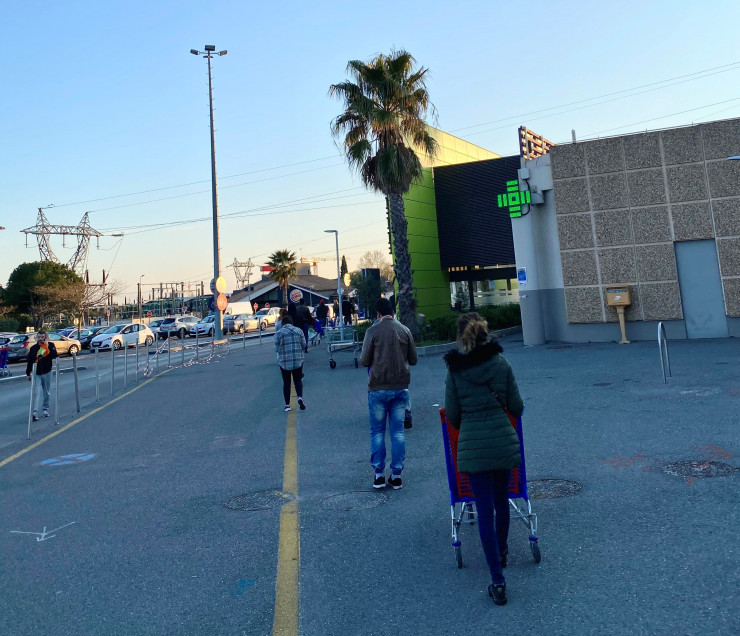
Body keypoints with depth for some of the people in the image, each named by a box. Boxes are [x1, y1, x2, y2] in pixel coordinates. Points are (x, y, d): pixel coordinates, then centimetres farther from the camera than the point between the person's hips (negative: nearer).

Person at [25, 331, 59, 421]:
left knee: (46, 392, 12)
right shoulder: (33, 348, 2)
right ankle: (35, 412, -14)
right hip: (36, 374, 0)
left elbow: (54, 355, -17)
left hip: (47, 373, 1)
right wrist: (28, 374, 7)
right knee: (36, 393, -10)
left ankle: (45, 409, 25)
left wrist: (47, 346, -21)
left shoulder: (50, 345, 0)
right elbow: (29, 361, 7)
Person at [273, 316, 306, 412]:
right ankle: (300, 397, -11)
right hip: (298, 360, 1)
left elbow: (276, 349, -3)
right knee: (297, 380, 13)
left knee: (286, 382, 9)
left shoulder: (278, 333, -3)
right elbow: (304, 345, 3)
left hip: (284, 361, -1)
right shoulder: (299, 331, 3)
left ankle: (287, 405, 10)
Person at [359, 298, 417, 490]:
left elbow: (364, 361, -6)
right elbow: (413, 360, 8)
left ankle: (379, 474, 8)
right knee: (398, 431, 8)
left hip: (378, 389, -2)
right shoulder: (405, 330, 3)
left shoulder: (373, 331, -6)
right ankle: (396, 475, 10)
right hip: (401, 388, 3)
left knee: (377, 431, 8)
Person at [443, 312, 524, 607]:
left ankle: (498, 581, 3)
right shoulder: (501, 364, -2)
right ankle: (501, 552, 45)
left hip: (472, 445, -2)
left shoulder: (454, 370, -5)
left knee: (485, 510, 4)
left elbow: (452, 414, 2)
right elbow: (517, 407, 3)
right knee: (501, 501, 22)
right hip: (504, 440, 2)